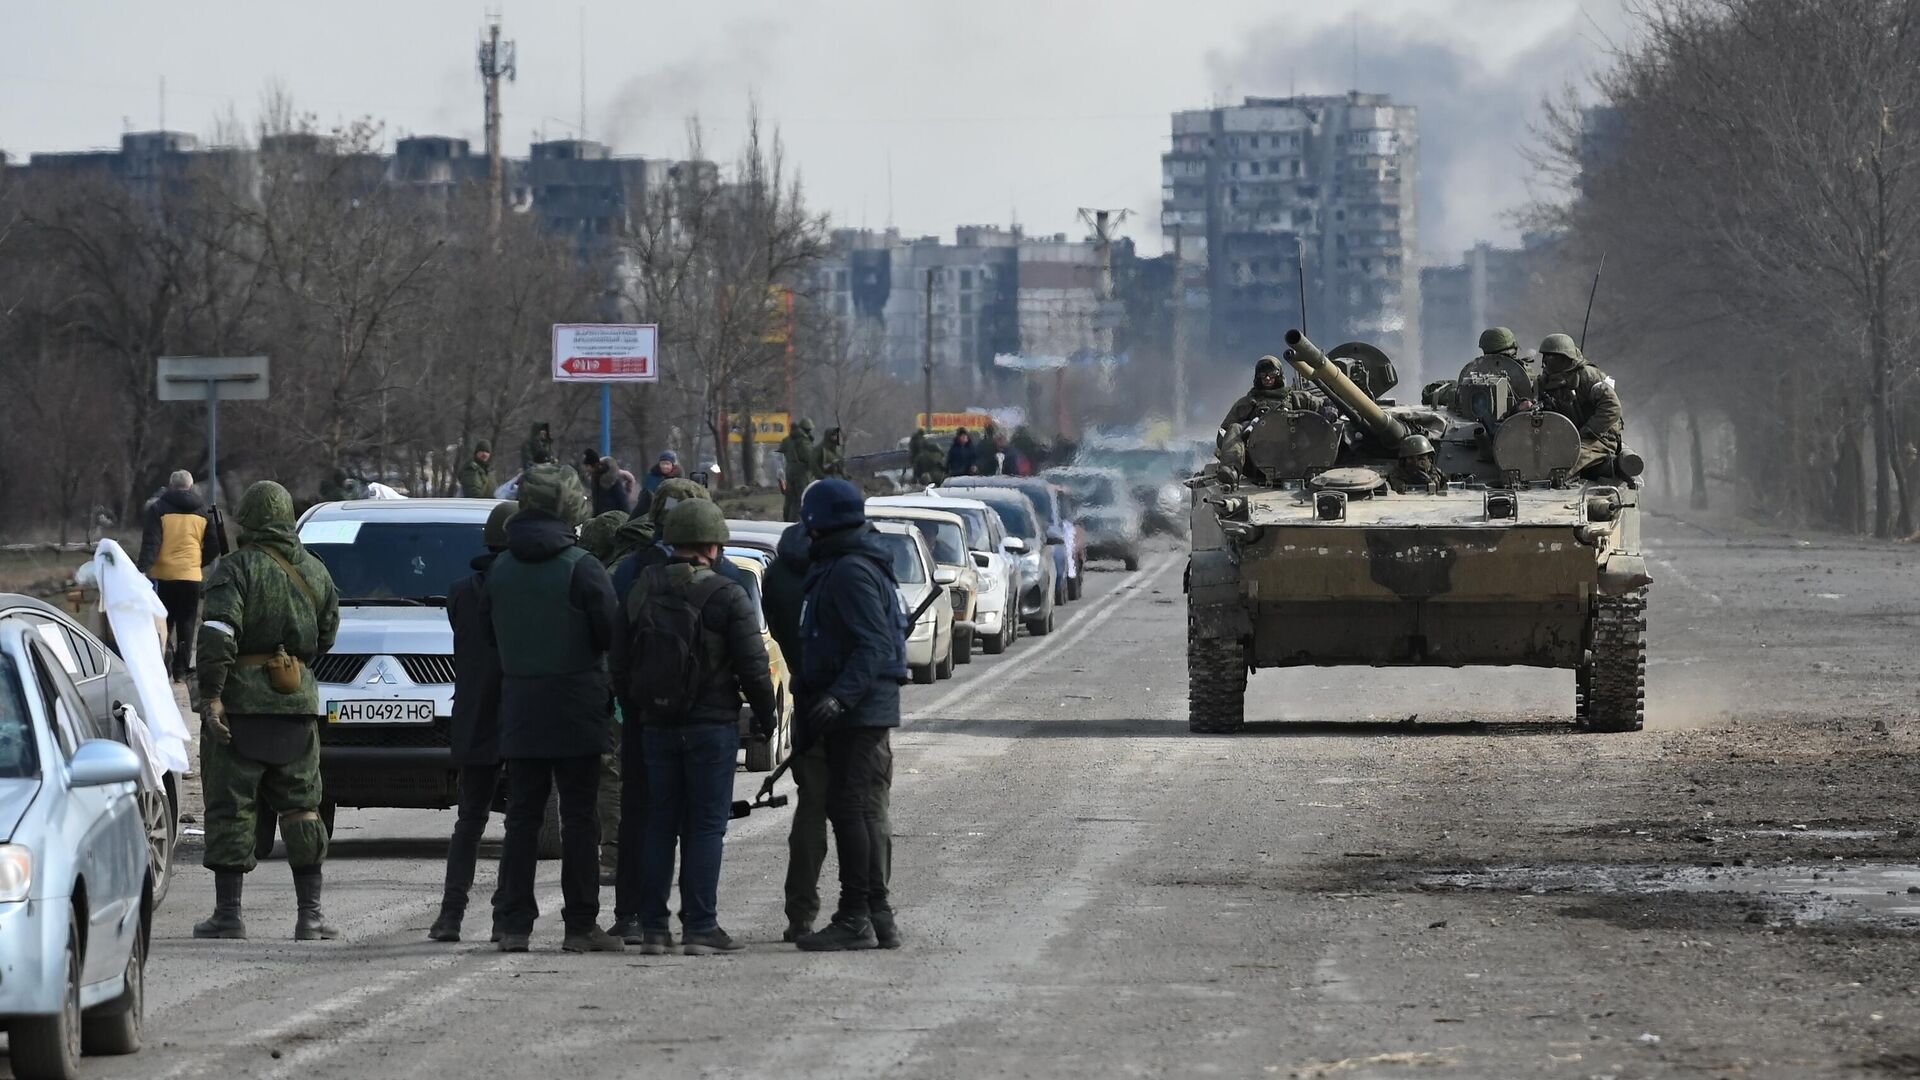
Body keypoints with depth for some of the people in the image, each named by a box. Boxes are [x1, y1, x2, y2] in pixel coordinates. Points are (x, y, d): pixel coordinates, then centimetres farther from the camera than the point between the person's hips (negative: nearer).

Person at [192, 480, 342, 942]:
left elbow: (218, 633, -19)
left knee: (231, 809, 0)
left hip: (241, 705, -5)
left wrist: (211, 694, -18)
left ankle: (228, 912, -1)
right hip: (297, 703, 5)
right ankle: (310, 913, 8)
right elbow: (326, 635, 14)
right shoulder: (315, 572, 9)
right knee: (300, 807, 11)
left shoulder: (237, 569, -8)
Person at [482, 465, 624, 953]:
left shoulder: (501, 568, 4)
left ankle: (514, 924, 5)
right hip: (575, 709, -4)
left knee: (522, 816, 8)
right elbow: (611, 631, -12)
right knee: (579, 817, 0)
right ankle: (581, 926, 0)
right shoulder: (581, 567, -12)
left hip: (518, 710, 4)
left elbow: (487, 633, 11)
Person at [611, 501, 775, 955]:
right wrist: (764, 713, 5)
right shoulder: (726, 597, -10)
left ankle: (653, 927, 8)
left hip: (657, 725, 5)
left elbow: (620, 662, 11)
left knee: (659, 824, 10)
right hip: (711, 725, -4)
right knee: (705, 827, -1)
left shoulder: (643, 591, 6)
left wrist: (634, 712, 22)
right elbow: (753, 665, -10)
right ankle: (700, 928, -4)